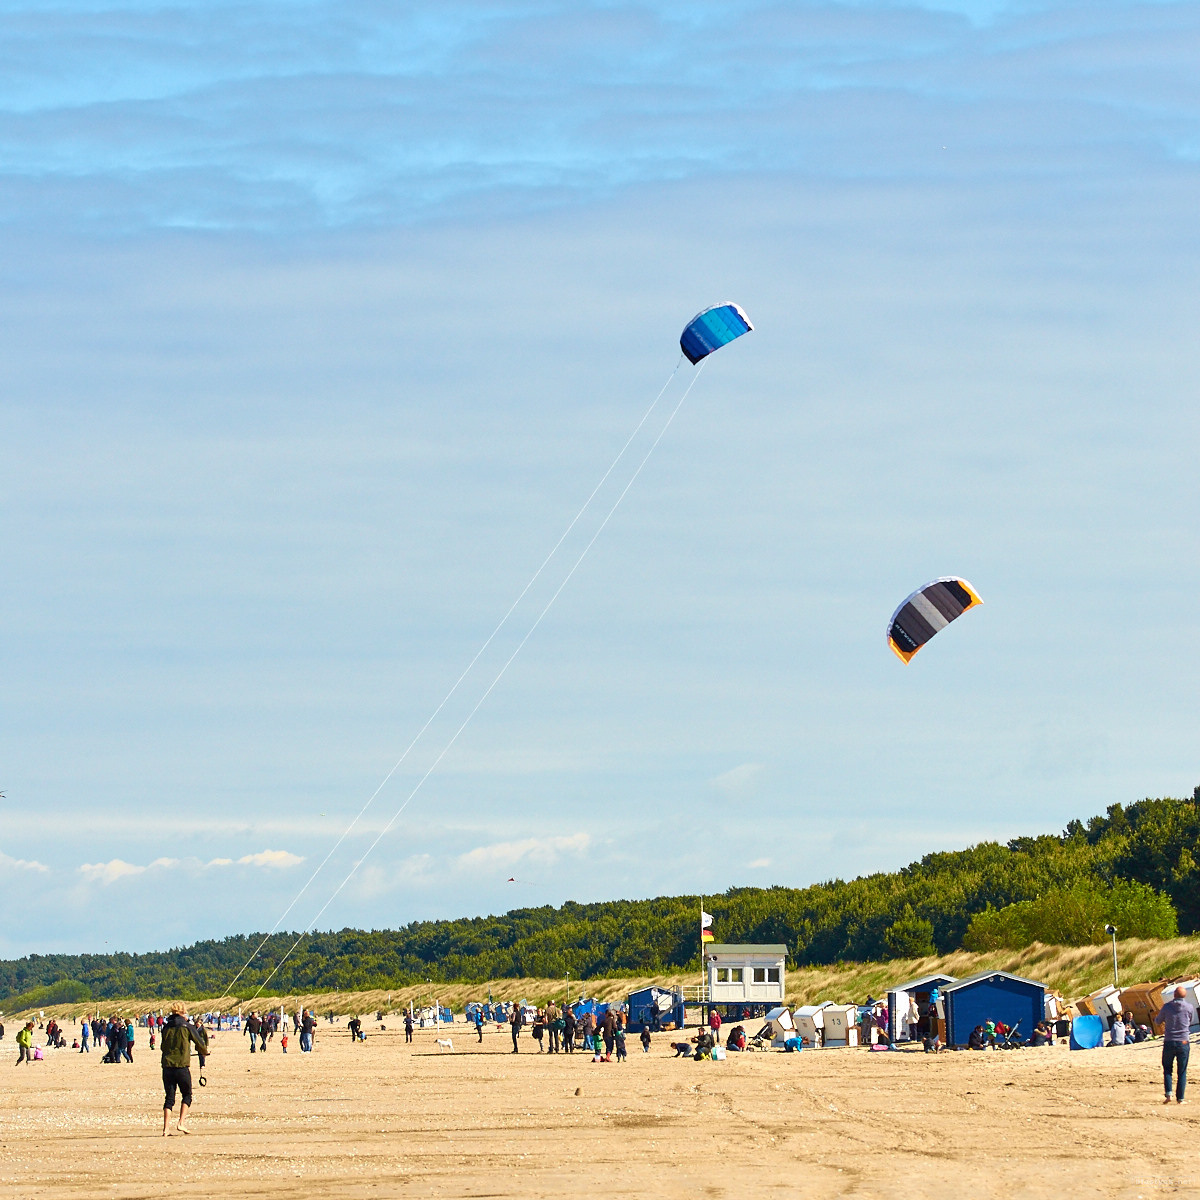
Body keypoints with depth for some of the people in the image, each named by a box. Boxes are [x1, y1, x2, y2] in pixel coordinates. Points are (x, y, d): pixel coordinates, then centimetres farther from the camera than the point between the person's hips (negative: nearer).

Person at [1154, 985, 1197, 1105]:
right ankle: (1180, 1098, 5)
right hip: (1184, 1043, 0)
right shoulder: (1189, 1008, -4)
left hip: (1169, 1042, 0)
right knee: (1182, 1072, 7)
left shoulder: (1167, 1007, -5)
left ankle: (1168, 1094, -5)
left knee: (1167, 1069, 12)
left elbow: (1157, 1021, 8)